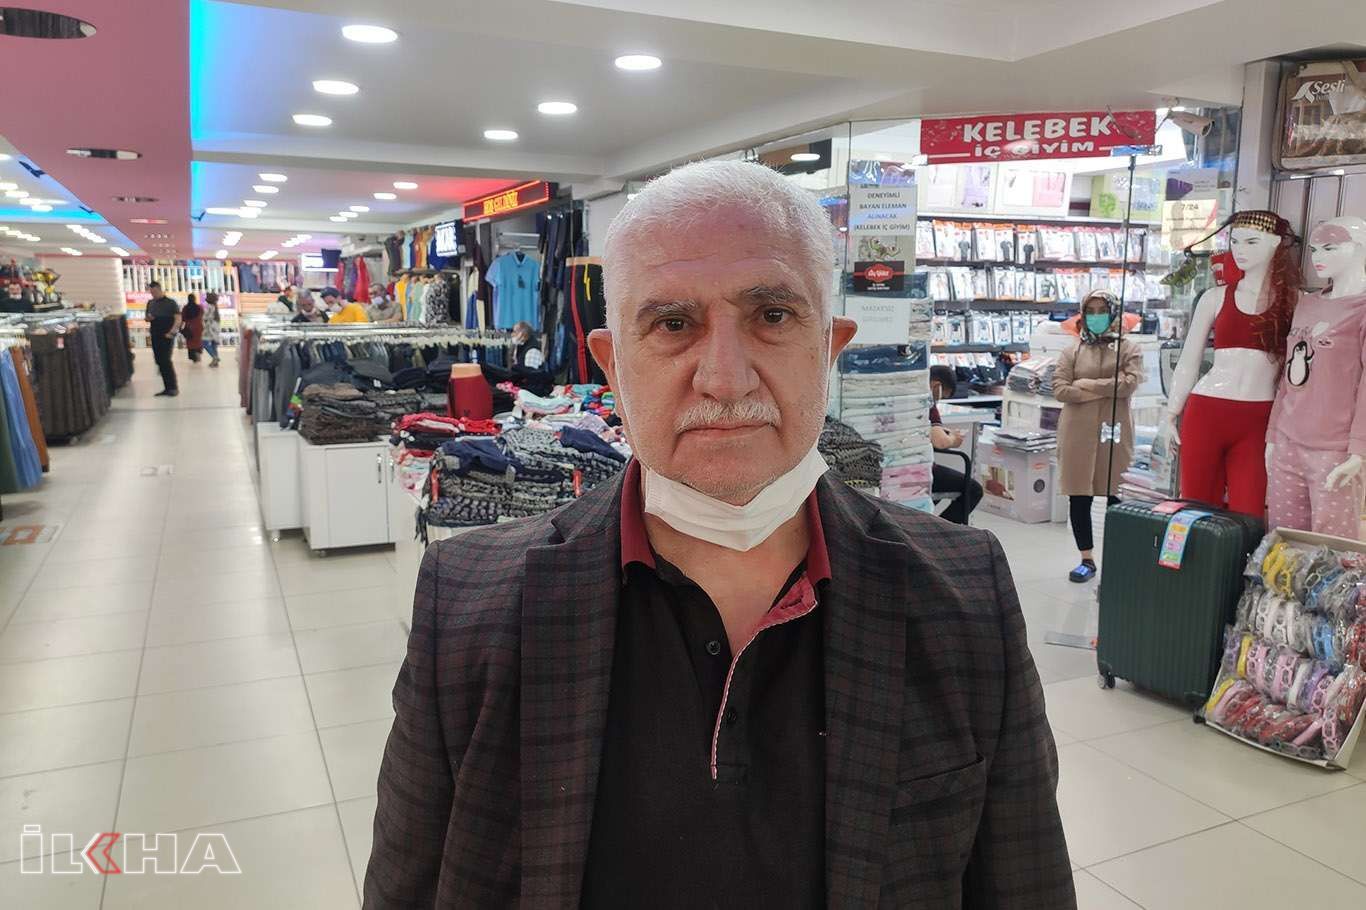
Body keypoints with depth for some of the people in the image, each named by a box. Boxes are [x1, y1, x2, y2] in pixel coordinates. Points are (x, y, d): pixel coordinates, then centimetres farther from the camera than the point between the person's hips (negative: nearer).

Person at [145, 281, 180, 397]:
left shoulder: (171, 303, -6)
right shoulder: (150, 303, 11)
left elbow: (178, 319, -11)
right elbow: (147, 319, 22)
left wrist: (171, 332, -21)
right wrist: (148, 318, -2)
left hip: (167, 336, -6)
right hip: (155, 336, 6)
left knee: (166, 360, -12)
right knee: (159, 362, 5)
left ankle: (174, 387, -5)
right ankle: (167, 387, 11)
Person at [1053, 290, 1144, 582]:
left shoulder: (1129, 349, 7)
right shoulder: (1072, 352, 9)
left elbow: (1130, 383, -9)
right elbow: (1060, 389, -4)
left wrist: (1088, 385, -7)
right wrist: (1106, 390, -7)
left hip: (1114, 430, -1)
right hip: (1078, 431, 1)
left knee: (1116, 497, -2)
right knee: (1079, 497, 4)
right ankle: (1087, 559, 16)